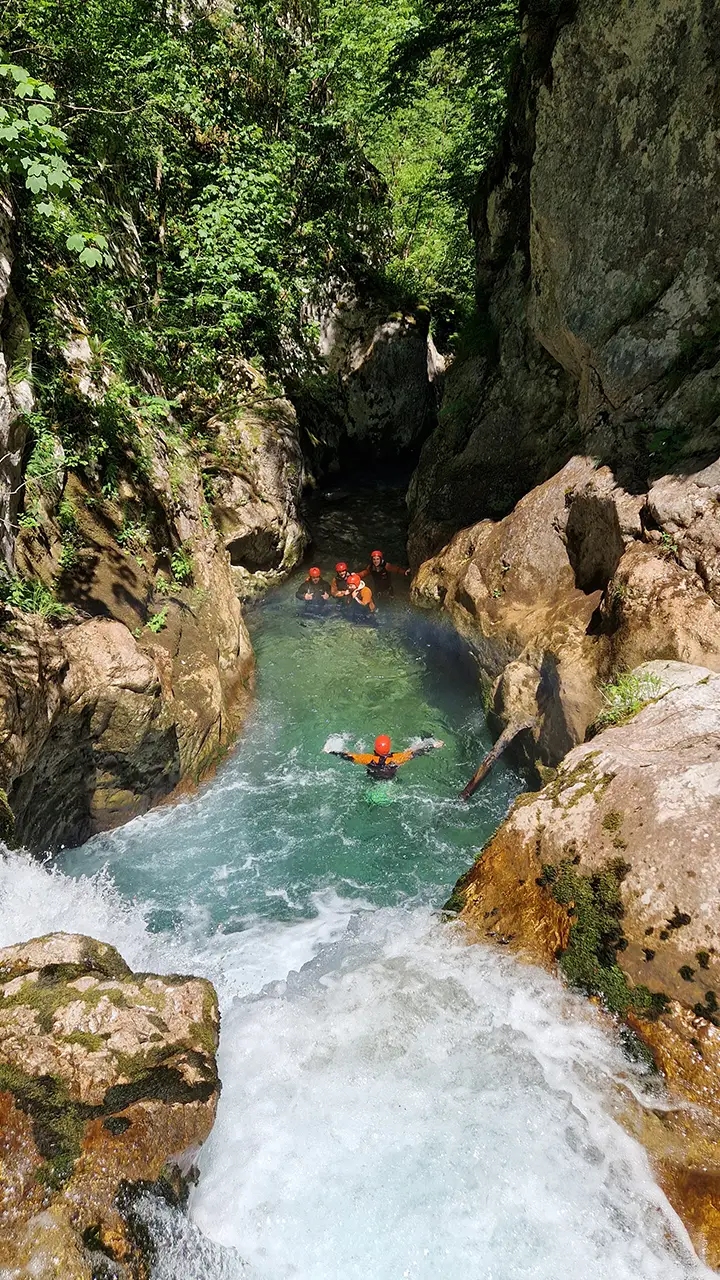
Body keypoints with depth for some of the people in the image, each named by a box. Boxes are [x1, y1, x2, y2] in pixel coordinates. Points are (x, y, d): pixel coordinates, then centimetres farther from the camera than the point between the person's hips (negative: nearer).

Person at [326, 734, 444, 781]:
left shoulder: (369, 759, -37)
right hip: (391, 780, -1)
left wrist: (331, 752, -18)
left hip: (371, 780, 1)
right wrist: (434, 746, -23)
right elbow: (415, 753, -31)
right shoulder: (396, 759, -38)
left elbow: (349, 756, -30)